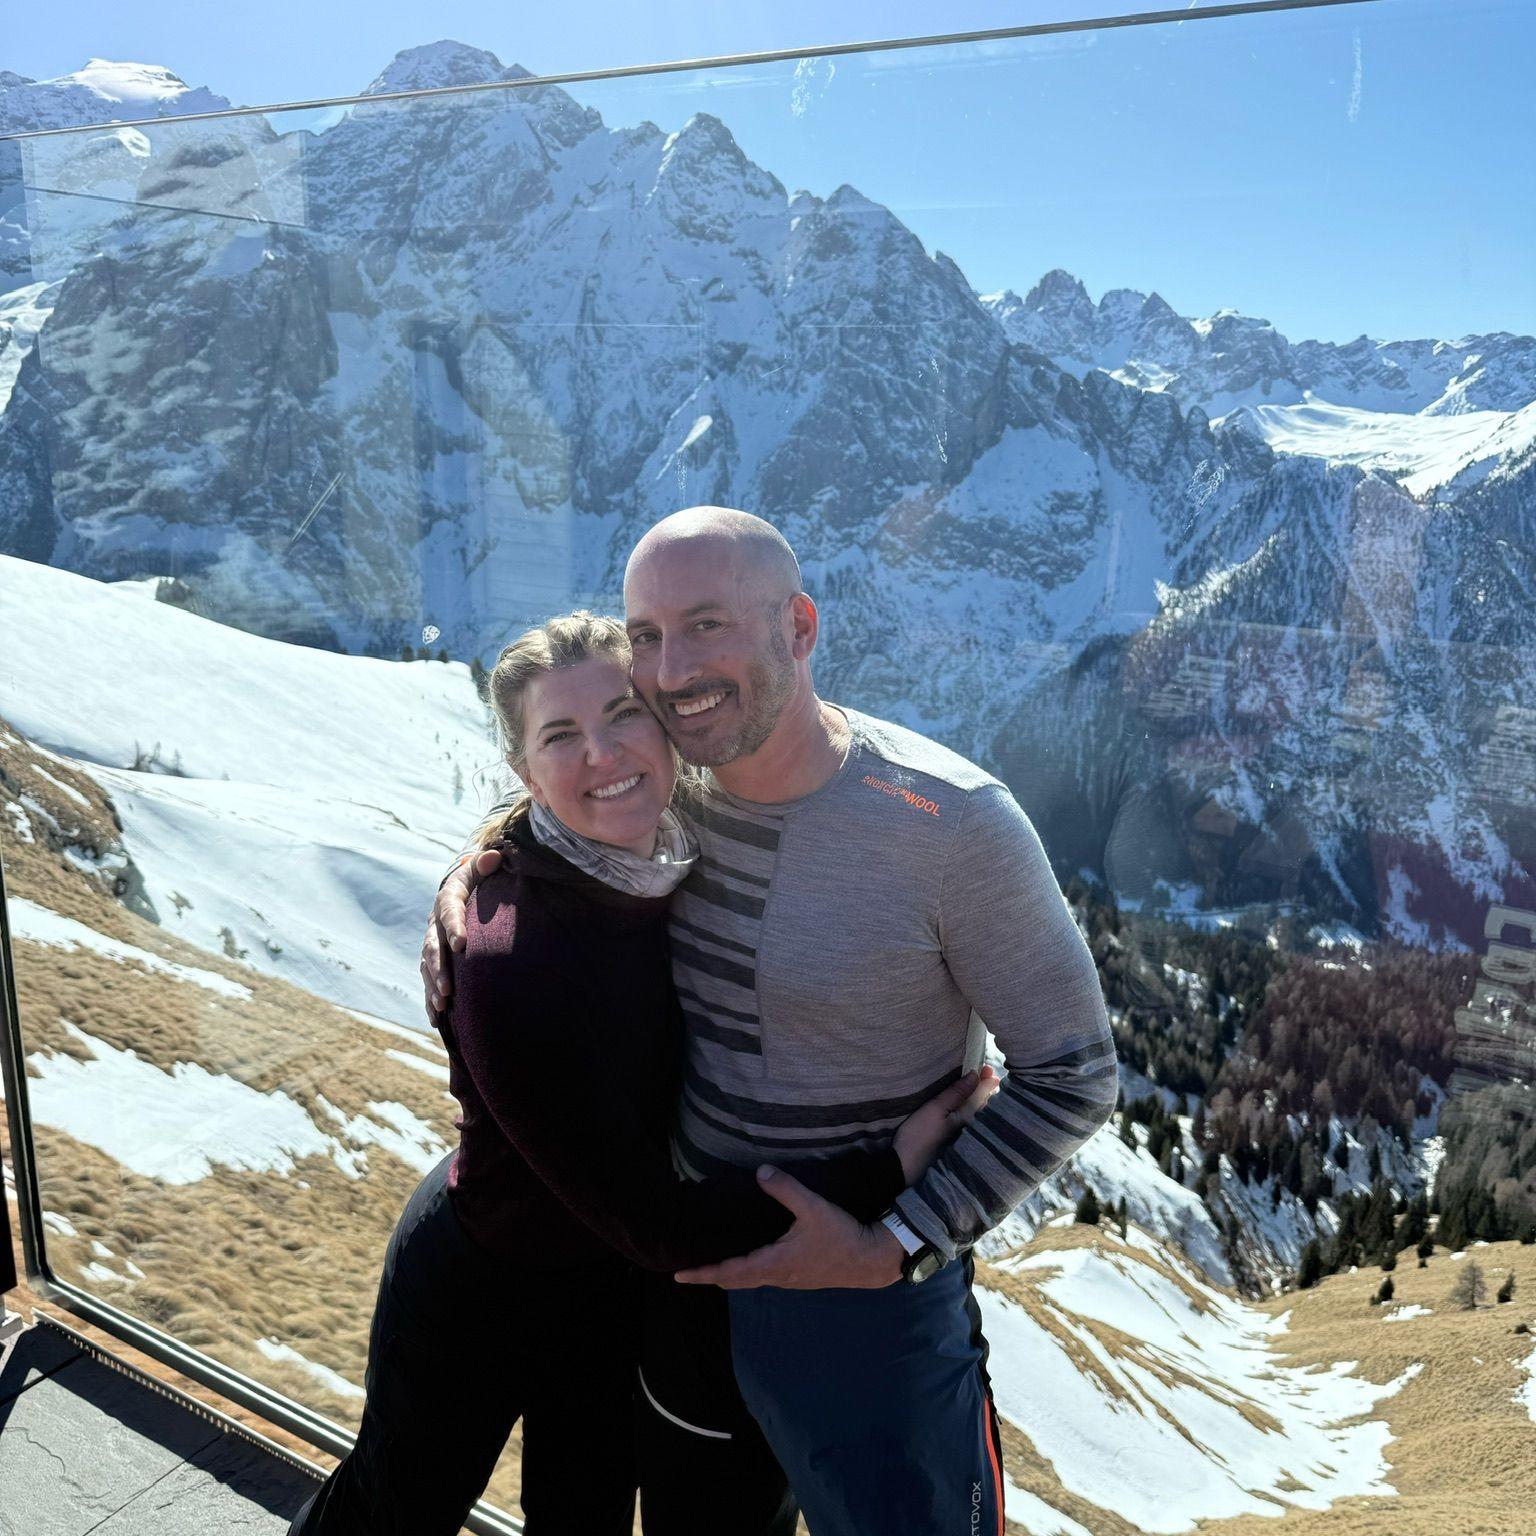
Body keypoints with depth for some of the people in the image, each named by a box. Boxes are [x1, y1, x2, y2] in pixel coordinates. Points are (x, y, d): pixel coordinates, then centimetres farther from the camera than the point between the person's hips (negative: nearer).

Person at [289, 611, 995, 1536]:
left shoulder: (683, 869, -15)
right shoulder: (507, 963, -36)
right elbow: (653, 1223, -32)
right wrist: (887, 1173, -34)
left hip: (613, 1283, 5)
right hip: (475, 1289, -5)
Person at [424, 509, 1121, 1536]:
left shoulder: (951, 823, -23)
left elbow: (1073, 1076, -14)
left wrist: (892, 1249, -19)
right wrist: (468, 879, -8)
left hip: (872, 1303, -5)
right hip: (683, 1269, 5)